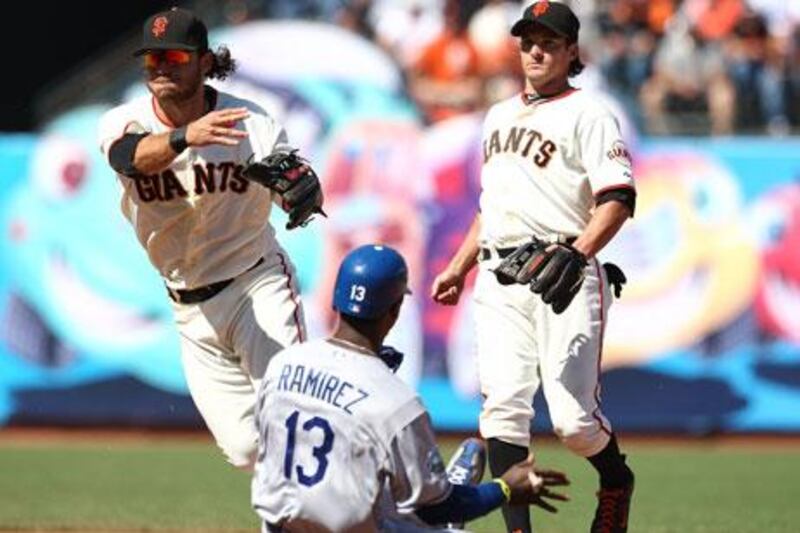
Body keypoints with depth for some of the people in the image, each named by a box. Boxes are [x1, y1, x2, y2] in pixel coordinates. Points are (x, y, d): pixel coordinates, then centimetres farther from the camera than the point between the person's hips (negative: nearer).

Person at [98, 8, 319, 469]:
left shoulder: (253, 124, -11)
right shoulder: (124, 122, -8)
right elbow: (135, 155, -33)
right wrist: (185, 137, -54)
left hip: (258, 286, -3)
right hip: (193, 310, 3)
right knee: (249, 449, 3)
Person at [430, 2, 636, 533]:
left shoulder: (588, 114, 1)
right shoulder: (499, 116, 23)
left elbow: (618, 199, -11)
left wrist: (577, 253, -24)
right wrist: (458, 268, 25)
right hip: (499, 279, 6)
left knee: (573, 414, -10)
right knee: (503, 407, -7)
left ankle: (616, 485, 19)